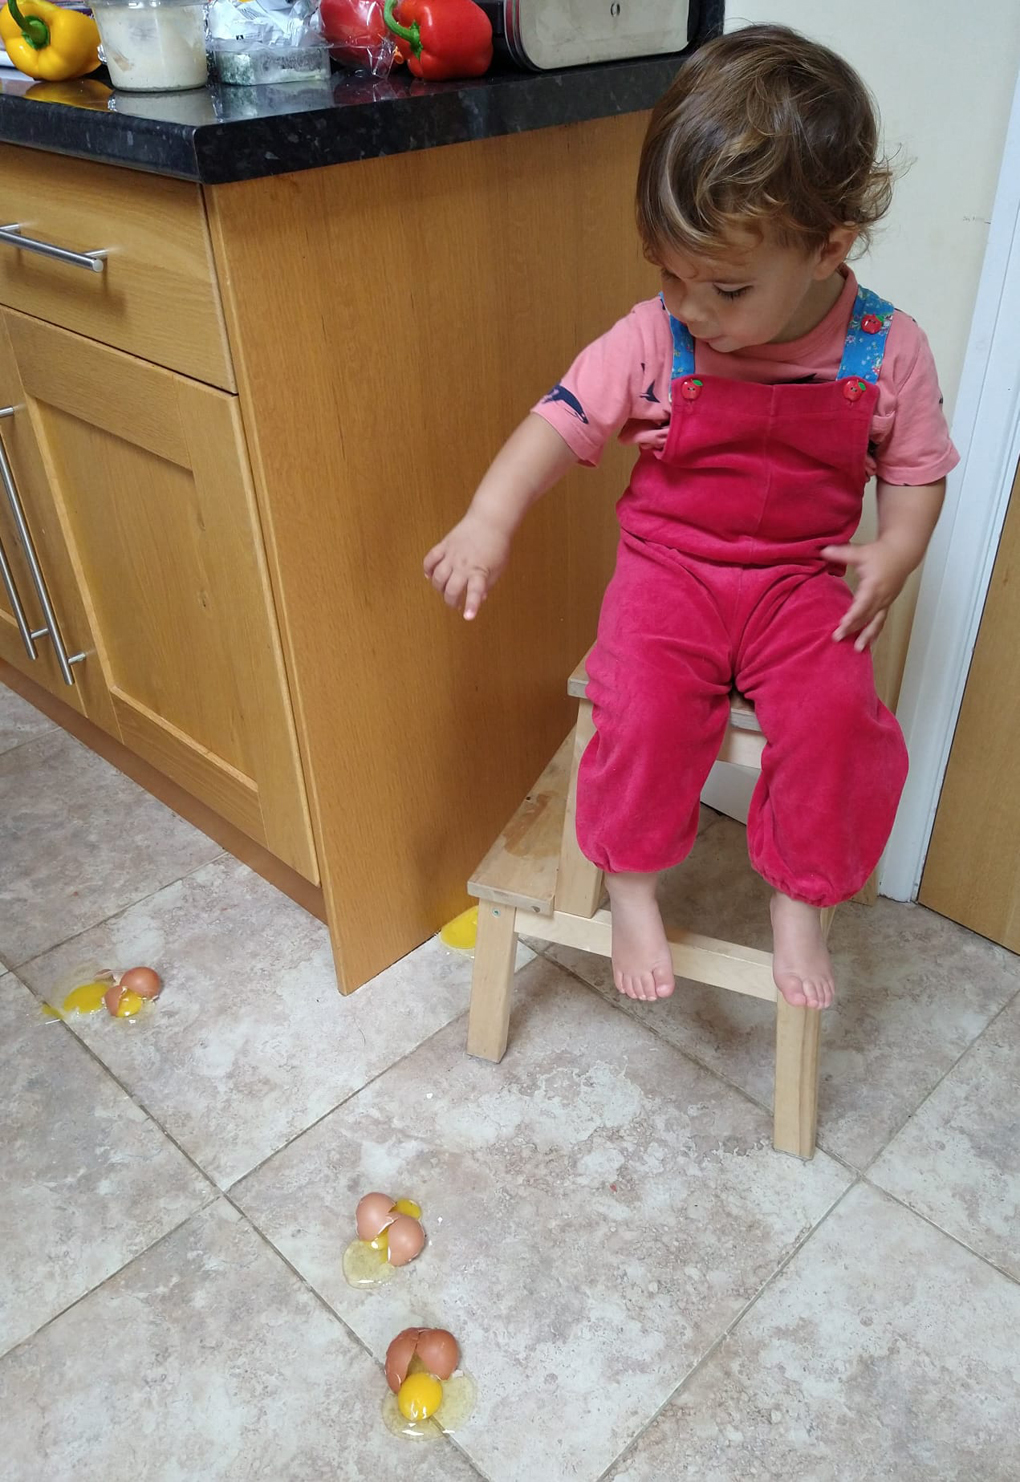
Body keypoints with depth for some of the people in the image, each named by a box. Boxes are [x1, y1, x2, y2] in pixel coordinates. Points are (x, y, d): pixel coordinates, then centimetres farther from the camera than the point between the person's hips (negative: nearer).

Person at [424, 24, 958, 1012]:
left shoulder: (886, 352, -6)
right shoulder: (653, 339, -8)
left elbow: (916, 468, 5)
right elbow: (563, 421, -9)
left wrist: (894, 555, -14)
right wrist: (489, 520, -25)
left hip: (803, 578, 1)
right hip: (670, 564, 0)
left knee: (836, 711, -24)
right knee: (644, 700, -27)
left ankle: (798, 899, 1)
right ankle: (630, 883, -1)